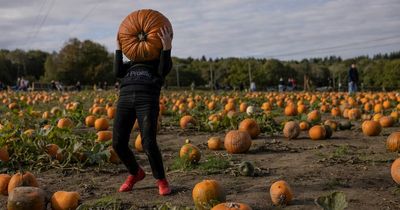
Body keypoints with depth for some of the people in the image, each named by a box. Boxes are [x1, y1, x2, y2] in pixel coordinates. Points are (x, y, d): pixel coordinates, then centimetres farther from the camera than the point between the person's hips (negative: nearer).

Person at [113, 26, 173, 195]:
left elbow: (163, 71, 0)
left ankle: (161, 180, 7)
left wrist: (167, 47, -6)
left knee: (148, 143, -16)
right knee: (118, 143, -2)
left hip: (147, 100, -4)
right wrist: (119, 48, 18)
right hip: (125, 98, 4)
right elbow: (118, 72, 17)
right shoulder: (134, 61, 33)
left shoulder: (163, 60, 24)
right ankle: (135, 173, 25)